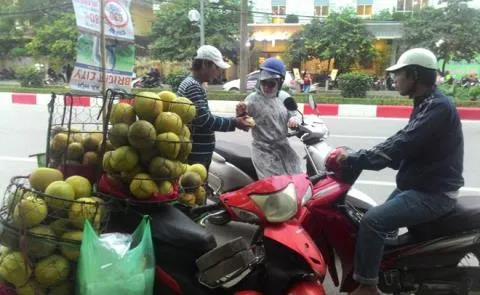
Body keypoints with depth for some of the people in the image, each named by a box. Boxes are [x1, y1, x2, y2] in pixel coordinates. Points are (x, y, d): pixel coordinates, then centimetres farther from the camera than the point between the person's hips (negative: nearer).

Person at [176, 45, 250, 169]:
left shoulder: (192, 84, 16)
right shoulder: (193, 86, -17)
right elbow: (204, 120, -23)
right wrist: (234, 123, -15)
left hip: (199, 152, 11)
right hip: (195, 154, -11)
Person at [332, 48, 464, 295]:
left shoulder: (438, 107, -22)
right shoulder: (426, 104, 11)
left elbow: (398, 147, -30)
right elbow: (400, 146, 13)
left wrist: (352, 160, -25)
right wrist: (356, 157, 4)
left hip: (433, 193, -11)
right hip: (419, 186, 11)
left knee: (372, 221, -21)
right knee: (380, 218, 23)